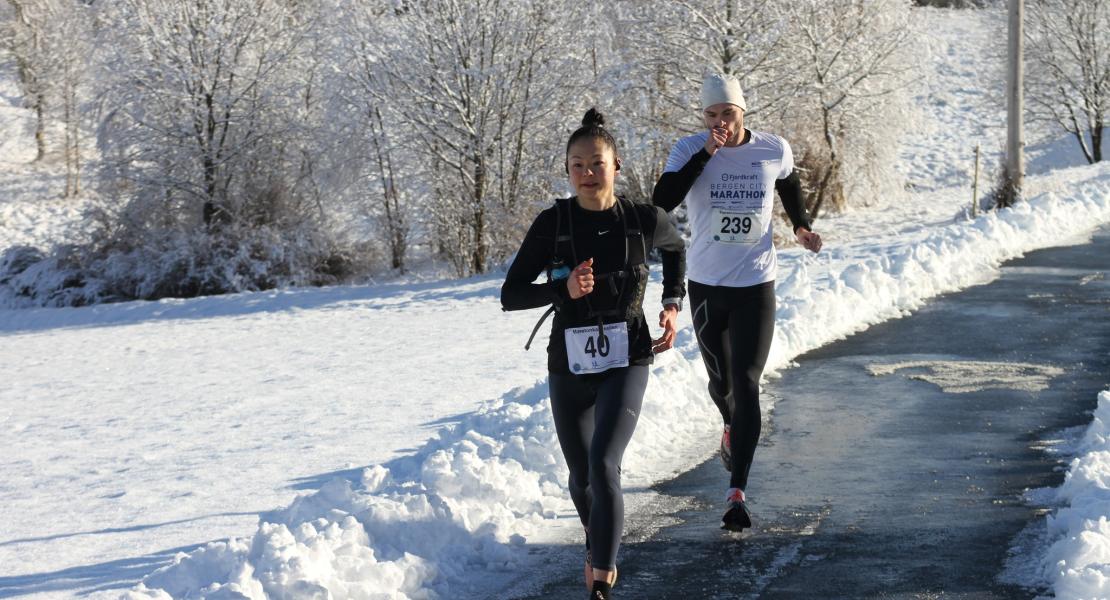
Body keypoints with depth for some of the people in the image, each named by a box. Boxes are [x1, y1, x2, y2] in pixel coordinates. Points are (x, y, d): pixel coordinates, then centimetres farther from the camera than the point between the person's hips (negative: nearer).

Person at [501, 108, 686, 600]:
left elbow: (676, 248, 19)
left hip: (626, 364, -2)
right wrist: (563, 289, -22)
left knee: (602, 466, -22)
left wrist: (673, 305, 7)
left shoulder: (644, 220, -6)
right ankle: (598, 545, 48)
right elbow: (510, 295, -6)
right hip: (569, 368, 2)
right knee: (581, 477, 16)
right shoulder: (552, 223, -8)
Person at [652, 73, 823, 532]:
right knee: (721, 380, 17)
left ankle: (737, 491, -14)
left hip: (756, 288, -1)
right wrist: (705, 153, -26)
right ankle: (732, 429, 54)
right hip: (706, 287, 1)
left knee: (745, 384, -11)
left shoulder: (774, 150, -4)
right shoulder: (690, 150, -8)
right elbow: (661, 202, -24)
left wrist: (801, 227, 10)